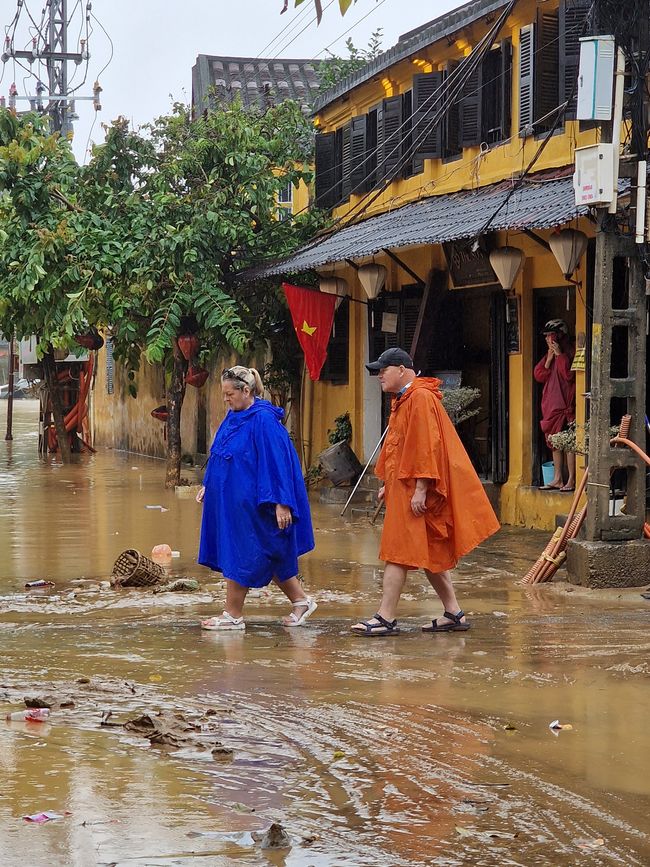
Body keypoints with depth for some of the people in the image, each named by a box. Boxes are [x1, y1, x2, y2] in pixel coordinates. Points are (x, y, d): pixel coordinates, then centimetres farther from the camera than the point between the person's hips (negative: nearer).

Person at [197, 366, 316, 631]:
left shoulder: (264, 420, -17)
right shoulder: (233, 417, 10)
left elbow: (276, 462, -20)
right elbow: (219, 455, 20)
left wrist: (281, 503, -22)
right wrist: (208, 485, 15)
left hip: (250, 503, -9)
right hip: (230, 499, 9)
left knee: (239, 556, -2)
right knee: (268, 557, 14)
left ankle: (233, 615, 8)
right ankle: (300, 601, 24)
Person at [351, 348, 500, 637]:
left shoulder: (420, 398, -15)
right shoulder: (403, 400, 18)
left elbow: (427, 446, -22)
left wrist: (420, 489, -25)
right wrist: (389, 484, 20)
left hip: (414, 492, -10)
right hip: (403, 489, 10)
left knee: (398, 552, -9)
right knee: (429, 553, 11)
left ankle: (386, 618, -8)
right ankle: (453, 613, 15)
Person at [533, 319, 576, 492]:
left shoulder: (569, 353, -9)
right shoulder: (550, 354, 16)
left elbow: (569, 375, -21)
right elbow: (539, 375, 9)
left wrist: (560, 355, -17)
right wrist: (549, 358, -2)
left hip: (565, 403, -9)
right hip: (551, 404, 9)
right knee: (555, 443, 10)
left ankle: (571, 480, -7)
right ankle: (557, 479, 15)